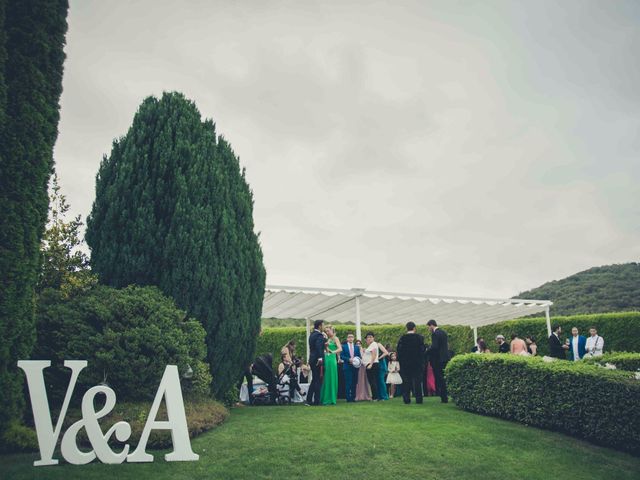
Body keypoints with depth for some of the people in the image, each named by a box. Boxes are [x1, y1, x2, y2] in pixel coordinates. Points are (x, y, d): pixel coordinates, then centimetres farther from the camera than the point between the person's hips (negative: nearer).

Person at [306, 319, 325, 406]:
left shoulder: (312, 334, 15)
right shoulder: (319, 335, -15)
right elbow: (318, 347, -30)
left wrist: (324, 338, 11)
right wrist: (320, 358, -35)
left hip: (312, 360, 9)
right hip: (318, 361, -9)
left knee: (314, 380, 16)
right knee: (318, 381, -2)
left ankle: (309, 400, 18)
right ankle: (316, 401, 2)